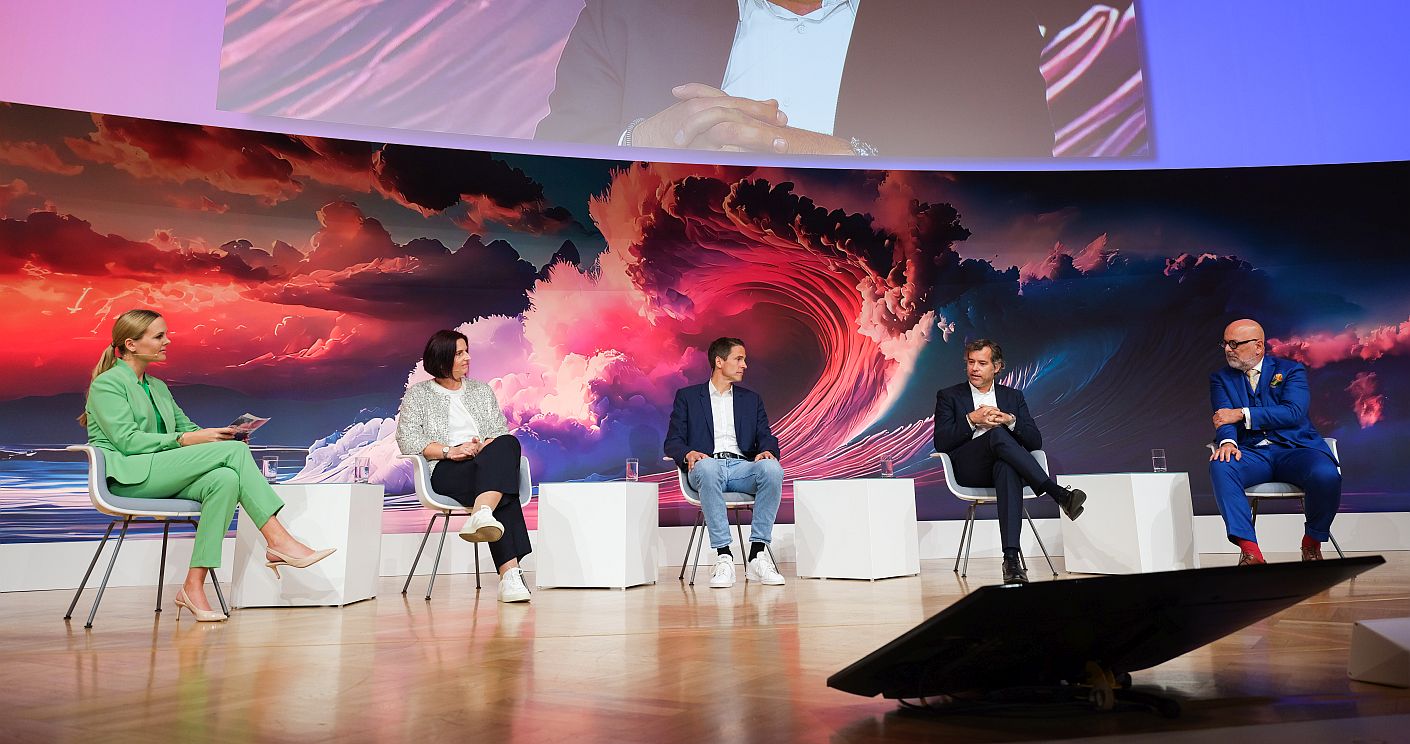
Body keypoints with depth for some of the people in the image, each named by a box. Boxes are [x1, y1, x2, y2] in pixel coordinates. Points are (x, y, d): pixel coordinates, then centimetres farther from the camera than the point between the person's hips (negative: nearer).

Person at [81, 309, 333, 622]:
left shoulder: (157, 386, 23)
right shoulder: (106, 384, -1)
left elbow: (185, 426, 21)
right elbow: (126, 441, -13)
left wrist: (213, 434, -2)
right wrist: (186, 440, -20)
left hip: (163, 478, 7)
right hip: (127, 478, -7)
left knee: (224, 479, -29)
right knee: (234, 450, -25)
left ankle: (194, 585, -30)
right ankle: (279, 542, -29)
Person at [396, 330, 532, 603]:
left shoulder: (482, 390, 25)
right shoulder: (418, 394, 14)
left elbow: (503, 432, 17)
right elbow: (407, 439, 1)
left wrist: (484, 447, -8)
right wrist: (450, 451, -13)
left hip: (488, 463, 3)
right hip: (446, 470, -3)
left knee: (508, 445, -38)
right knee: (502, 490, -36)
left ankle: (481, 515, -54)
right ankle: (509, 572, -49)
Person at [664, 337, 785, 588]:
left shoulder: (751, 399, 25)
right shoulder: (687, 396, 16)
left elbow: (767, 438, 14)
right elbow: (672, 442, 8)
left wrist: (767, 451, -11)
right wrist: (688, 454, -16)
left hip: (742, 467, 3)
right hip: (707, 466, -2)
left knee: (772, 468, -32)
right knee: (707, 468, -39)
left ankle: (757, 555, -28)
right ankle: (723, 557, -36)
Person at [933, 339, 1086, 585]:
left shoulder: (1013, 396, 22)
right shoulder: (949, 396, 14)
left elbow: (1035, 442, 11)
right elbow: (941, 443, 1)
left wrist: (1010, 420, -7)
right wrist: (972, 420, -10)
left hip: (1005, 466, 2)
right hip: (969, 470, -1)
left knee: (1007, 468, -39)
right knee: (997, 434, -34)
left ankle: (1011, 560, -48)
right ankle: (1058, 493, -38)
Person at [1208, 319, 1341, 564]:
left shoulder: (1291, 370, 10)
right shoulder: (1221, 378, 14)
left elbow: (1294, 412, -8)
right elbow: (1224, 418, -2)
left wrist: (1243, 414, -16)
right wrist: (1227, 441, -25)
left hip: (1294, 449, 0)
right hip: (1252, 453, 1)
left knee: (1327, 476, -32)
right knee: (1220, 467, -33)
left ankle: (1312, 543, -3)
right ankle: (1250, 552, -32)